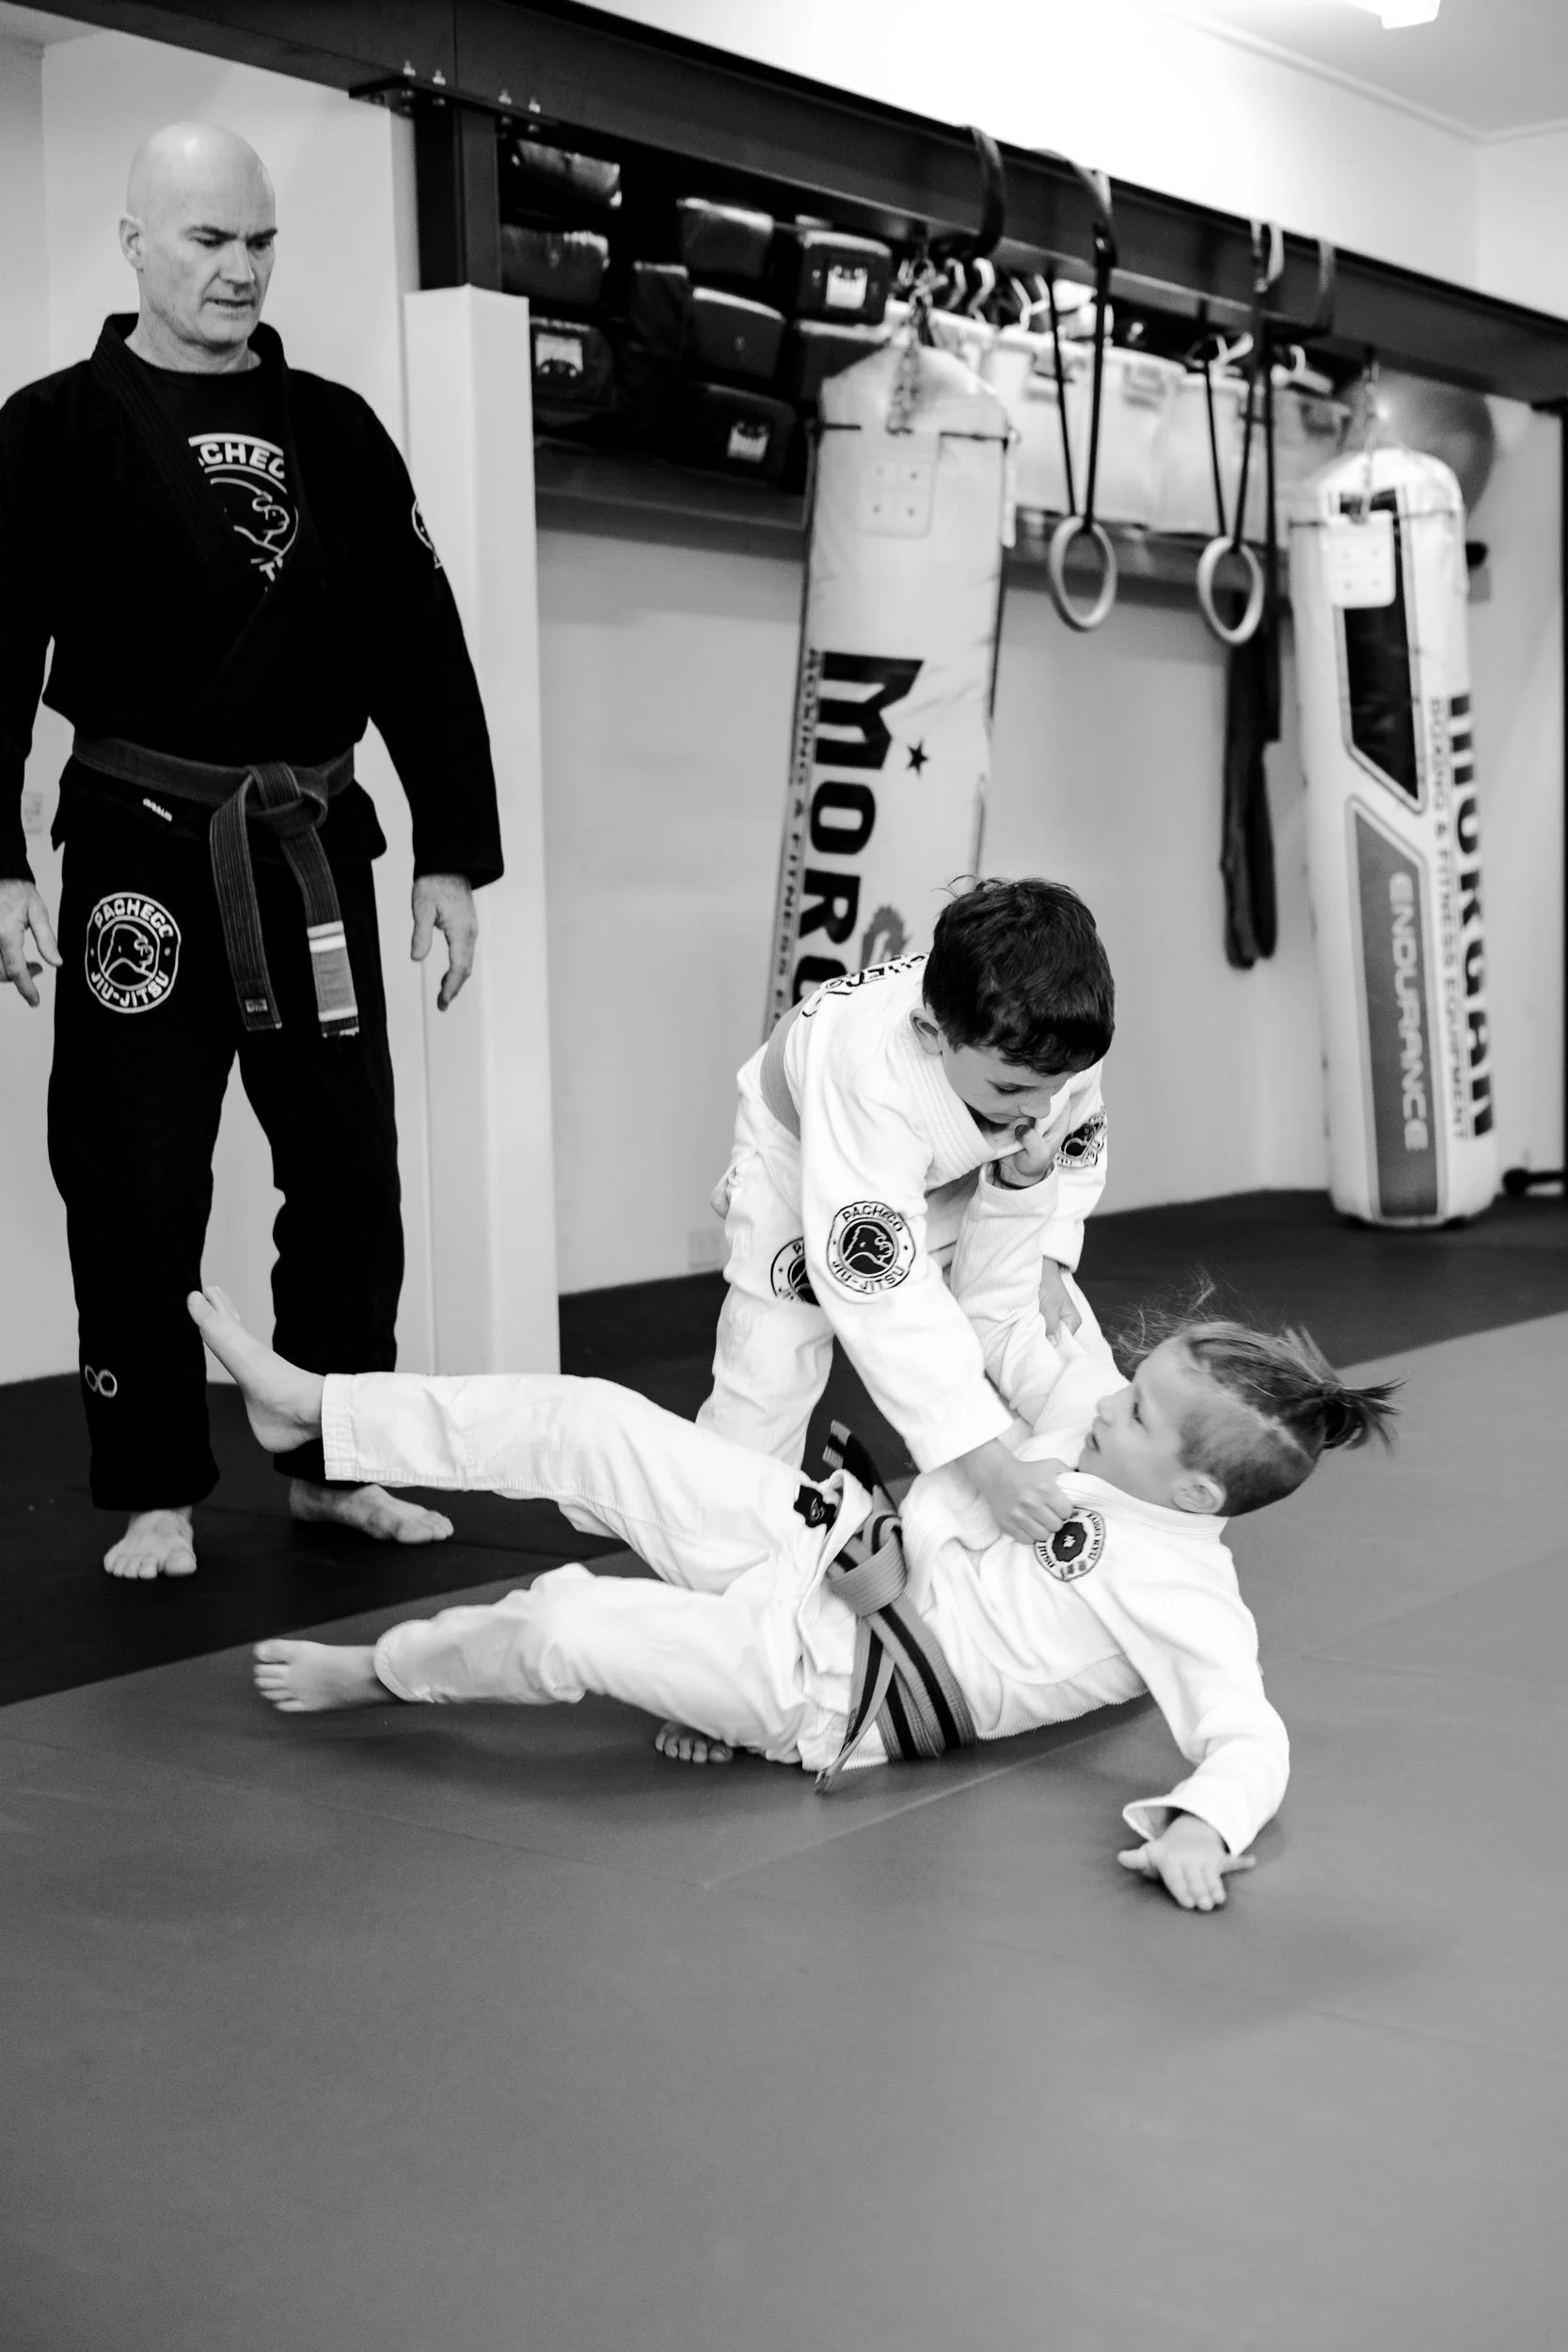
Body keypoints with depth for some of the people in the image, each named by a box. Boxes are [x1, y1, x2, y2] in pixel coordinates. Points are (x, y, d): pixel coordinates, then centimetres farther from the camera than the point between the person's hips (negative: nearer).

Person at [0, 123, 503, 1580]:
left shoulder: (331, 430, 10)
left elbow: (420, 648, 9)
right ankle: (153, 1496, 14)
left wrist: (453, 853, 3)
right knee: (136, 1191, 0)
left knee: (349, 1173, 8)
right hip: (140, 856, -3)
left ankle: (332, 1464, 24)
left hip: (312, 851, 4)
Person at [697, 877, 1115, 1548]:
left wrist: (1047, 1260, -18)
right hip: (804, 1160, -5)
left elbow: (1075, 1142, -5)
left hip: (948, 1178, 5)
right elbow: (882, 1292, -48)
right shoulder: (870, 1080, -48)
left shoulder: (1053, 1042, -31)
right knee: (765, 1382, -11)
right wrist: (983, 1455, -51)